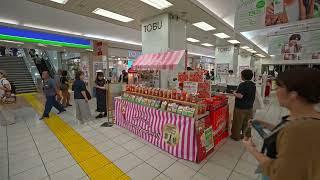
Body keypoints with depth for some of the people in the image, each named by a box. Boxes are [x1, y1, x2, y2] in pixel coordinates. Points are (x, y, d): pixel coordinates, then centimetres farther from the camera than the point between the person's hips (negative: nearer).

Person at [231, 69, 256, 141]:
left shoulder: (242, 84, -22)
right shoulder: (253, 85, 4)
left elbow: (240, 96, -27)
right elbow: (251, 95, 14)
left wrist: (234, 93, -10)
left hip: (240, 107, -7)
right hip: (250, 107, 7)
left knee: (238, 123, 8)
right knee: (247, 123, 19)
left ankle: (236, 136, 21)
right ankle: (247, 136, 32)